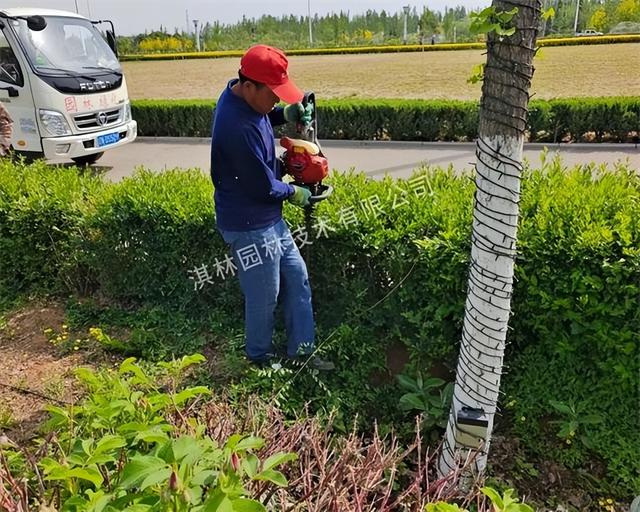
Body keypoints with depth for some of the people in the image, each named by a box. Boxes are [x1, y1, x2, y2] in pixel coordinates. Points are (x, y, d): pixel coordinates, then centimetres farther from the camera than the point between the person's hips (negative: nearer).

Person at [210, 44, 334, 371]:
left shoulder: (241, 95, -2)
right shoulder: (237, 128, -31)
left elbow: (264, 116, 21)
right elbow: (264, 187, -24)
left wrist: (286, 115, 0)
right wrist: (294, 193, -4)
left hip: (269, 218, 10)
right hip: (249, 227, -10)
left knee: (297, 280, 16)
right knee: (264, 298, 9)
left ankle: (301, 351, 29)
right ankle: (260, 359, 34)